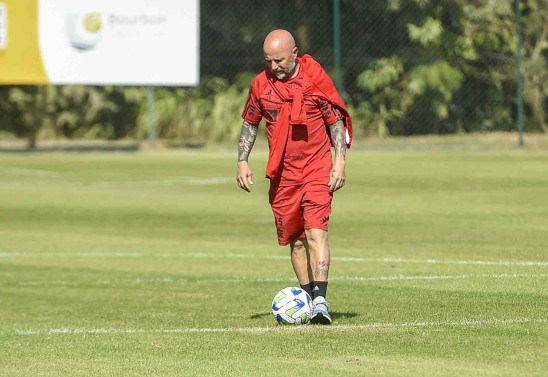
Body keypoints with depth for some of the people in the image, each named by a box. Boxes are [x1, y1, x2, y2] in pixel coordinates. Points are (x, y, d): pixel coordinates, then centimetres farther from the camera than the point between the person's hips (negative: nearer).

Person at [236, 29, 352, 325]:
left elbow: (336, 121, 0)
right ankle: (307, 297, 17)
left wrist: (340, 161, -6)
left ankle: (321, 299, -22)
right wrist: (242, 161, 9)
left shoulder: (316, 78, -6)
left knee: (316, 231, -17)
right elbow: (250, 123, 16)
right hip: (282, 173, 4)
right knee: (295, 239, 7)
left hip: (317, 167, -4)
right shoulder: (260, 84, 3)